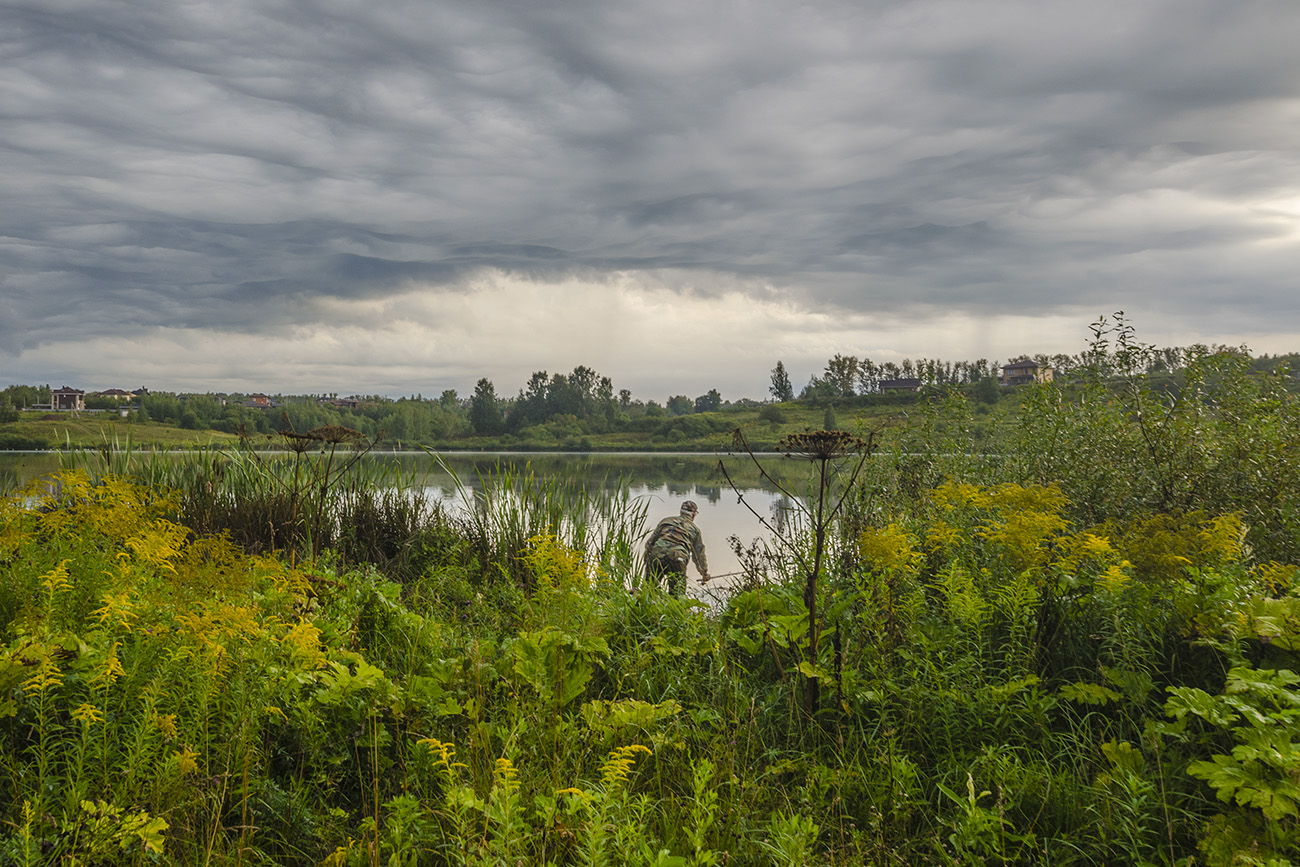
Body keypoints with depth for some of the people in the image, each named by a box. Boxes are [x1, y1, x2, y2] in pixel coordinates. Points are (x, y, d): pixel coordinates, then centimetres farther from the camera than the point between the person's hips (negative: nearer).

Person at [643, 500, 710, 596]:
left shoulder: (665, 521, 26)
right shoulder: (695, 530, 22)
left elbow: (649, 542, 21)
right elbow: (700, 555, 25)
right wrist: (705, 574, 38)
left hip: (656, 555, 2)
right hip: (677, 558, -2)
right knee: (677, 594, 3)